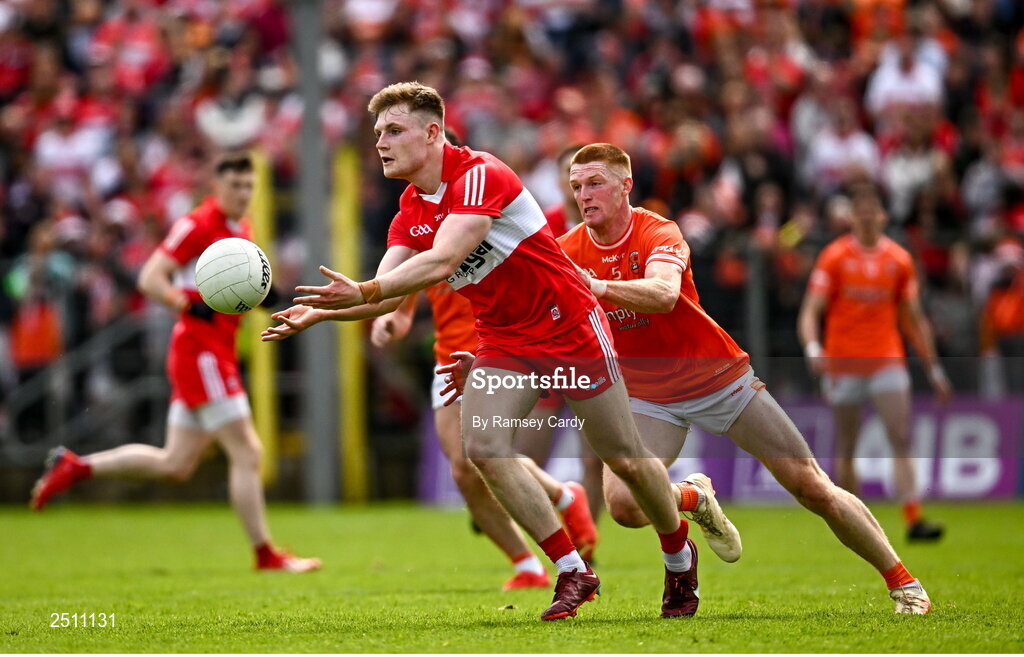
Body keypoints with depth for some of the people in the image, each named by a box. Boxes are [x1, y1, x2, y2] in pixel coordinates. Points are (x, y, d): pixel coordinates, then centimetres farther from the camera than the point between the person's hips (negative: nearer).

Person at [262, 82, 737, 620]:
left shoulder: (480, 176, -24)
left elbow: (441, 263, -36)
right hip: (502, 341, 7)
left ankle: (679, 555, 30)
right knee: (483, 447, -15)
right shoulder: (410, 212, 2)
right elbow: (386, 291, -4)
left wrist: (361, 291, -43)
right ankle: (572, 571, -4)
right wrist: (319, 312, -20)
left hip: (569, 327, -7)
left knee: (624, 458, 2)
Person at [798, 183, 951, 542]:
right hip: (844, 363, -1)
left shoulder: (899, 259, 7)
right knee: (846, 450, 4)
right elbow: (810, 311, -4)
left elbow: (914, 319, 15)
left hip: (887, 361, 1)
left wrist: (934, 368, 14)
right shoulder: (834, 257, -1)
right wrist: (813, 348, -24)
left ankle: (913, 519, -20)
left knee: (902, 441, -13)